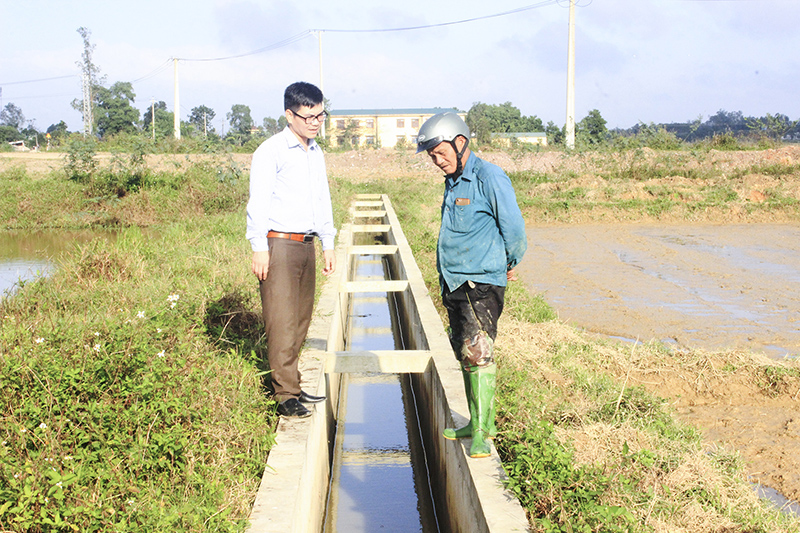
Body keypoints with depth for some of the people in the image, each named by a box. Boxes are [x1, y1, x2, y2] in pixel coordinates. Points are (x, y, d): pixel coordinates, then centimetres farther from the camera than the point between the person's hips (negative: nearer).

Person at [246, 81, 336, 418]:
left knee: (301, 319, 10)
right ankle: (286, 395, -4)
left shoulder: (316, 154, 16)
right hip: (279, 245, -7)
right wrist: (259, 248, -14)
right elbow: (258, 202, -10)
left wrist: (328, 245, 21)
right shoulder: (271, 152, -8)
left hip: (306, 245, 8)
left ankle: (293, 385, 19)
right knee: (282, 323, -8)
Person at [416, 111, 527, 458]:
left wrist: (509, 266, 6)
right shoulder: (453, 182, 15)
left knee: (478, 351, -14)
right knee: (464, 354, 13)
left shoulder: (489, 178, -12)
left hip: (480, 283, -9)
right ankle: (477, 423, 23)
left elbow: (514, 230, -9)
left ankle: (482, 433, -11)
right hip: (453, 284, 9)